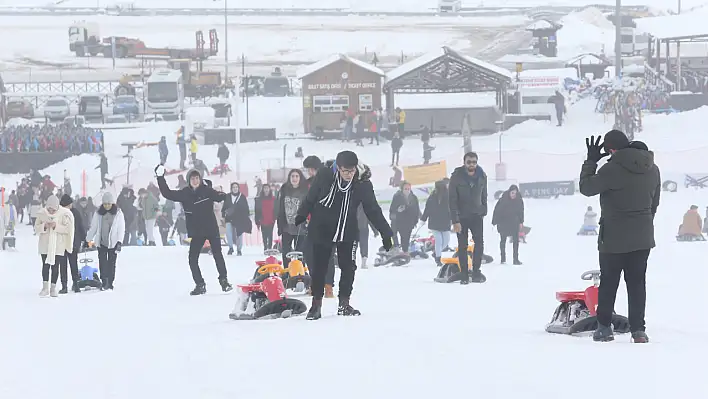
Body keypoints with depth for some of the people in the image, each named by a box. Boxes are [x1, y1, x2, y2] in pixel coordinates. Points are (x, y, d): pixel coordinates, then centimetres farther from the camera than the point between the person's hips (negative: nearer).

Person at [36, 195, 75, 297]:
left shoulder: (64, 214, -7)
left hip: (58, 245, -1)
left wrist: (56, 226, -22)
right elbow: (36, 228, 2)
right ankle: (45, 287, 3)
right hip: (45, 245, 1)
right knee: (45, 265, -1)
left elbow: (67, 229, -8)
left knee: (55, 266, 2)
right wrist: (44, 226, -18)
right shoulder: (42, 214, -2)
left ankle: (53, 288, 9)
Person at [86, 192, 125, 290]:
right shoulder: (98, 213, 2)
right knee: (102, 263, -5)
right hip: (101, 242, 1)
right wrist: (89, 239, 9)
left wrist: (119, 242, -11)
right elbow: (93, 227, 9)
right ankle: (104, 282, -3)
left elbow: (121, 228, -3)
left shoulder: (118, 213, -2)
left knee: (111, 263, 4)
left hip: (113, 243, -1)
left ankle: (110, 283, 13)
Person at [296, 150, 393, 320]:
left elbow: (373, 210, -7)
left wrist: (386, 233, -9)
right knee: (319, 268, 4)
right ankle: (316, 304, 13)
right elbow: (310, 199, -3)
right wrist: (299, 219, 8)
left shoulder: (363, 184, -15)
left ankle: (344, 304, 11)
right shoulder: (324, 176, -18)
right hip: (321, 230, -1)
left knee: (348, 268, 0)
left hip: (347, 232, 1)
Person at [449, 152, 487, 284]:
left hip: (477, 216, 2)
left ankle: (476, 272, -2)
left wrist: (484, 212, 8)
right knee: (462, 245, 1)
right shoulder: (456, 177, -14)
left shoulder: (482, 176, -3)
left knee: (479, 242, -8)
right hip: (461, 217, -2)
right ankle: (464, 275, 4)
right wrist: (455, 221, -19)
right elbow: (452, 200, -14)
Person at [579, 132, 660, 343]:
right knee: (637, 282, 8)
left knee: (609, 282, 8)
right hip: (643, 237, 5)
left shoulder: (612, 170, -19)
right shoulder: (652, 169, 3)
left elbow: (586, 187, -8)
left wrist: (590, 161, 1)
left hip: (614, 237, -5)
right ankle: (638, 329, 3)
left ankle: (604, 327, 13)